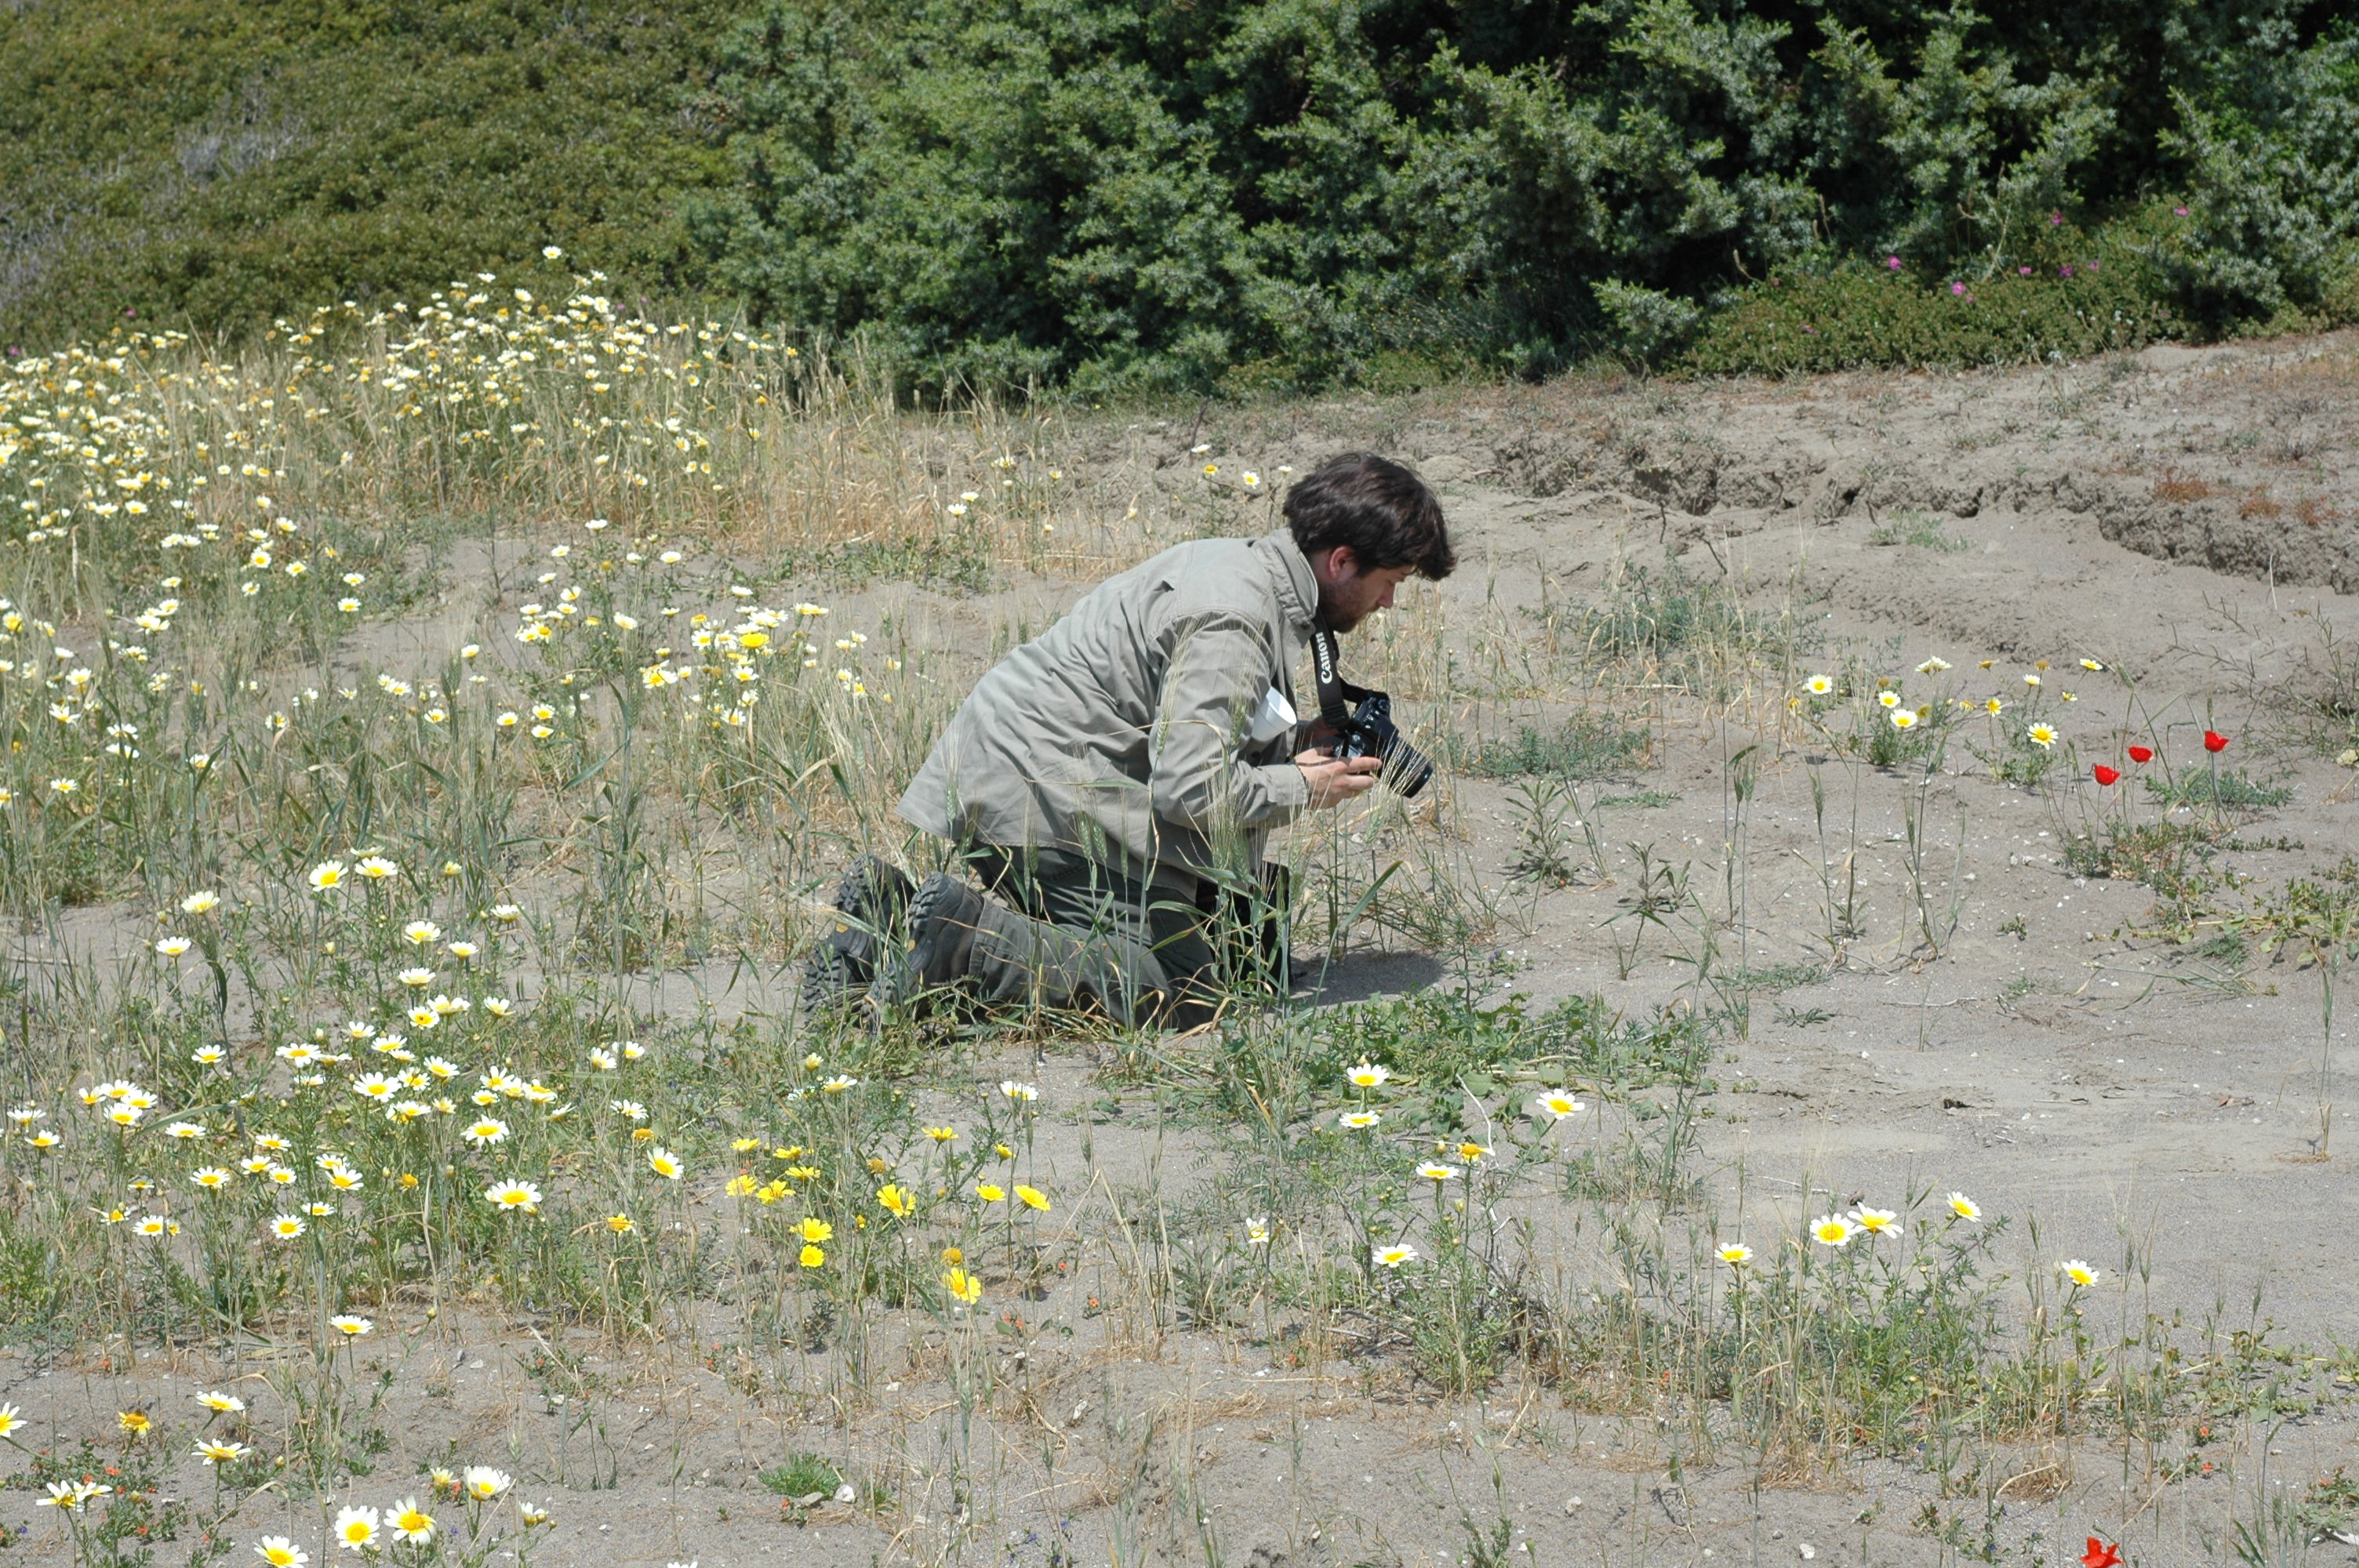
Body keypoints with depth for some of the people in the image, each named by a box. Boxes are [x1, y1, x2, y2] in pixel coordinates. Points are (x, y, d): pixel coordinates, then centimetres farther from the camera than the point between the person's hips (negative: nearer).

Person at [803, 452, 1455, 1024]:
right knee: (1173, 978, -13)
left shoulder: (1240, 562, 12)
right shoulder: (1232, 621, -20)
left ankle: (891, 907, 6)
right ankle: (963, 939, -19)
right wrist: (1303, 788, -9)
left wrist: (1301, 743, 8)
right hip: (1044, 786, -11)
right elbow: (1189, 790, -25)